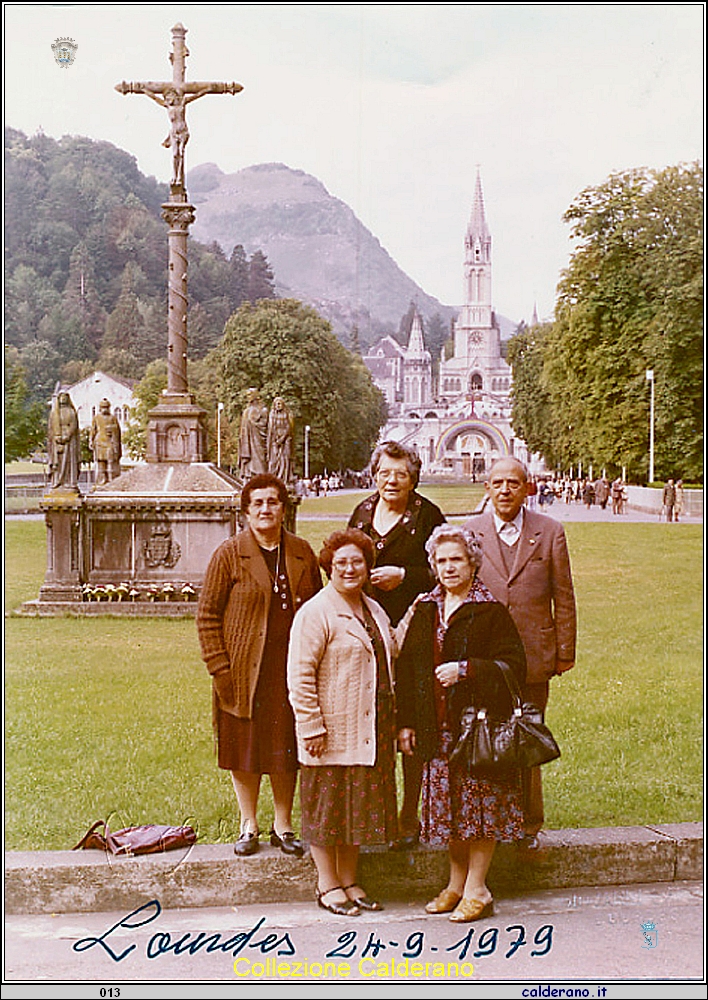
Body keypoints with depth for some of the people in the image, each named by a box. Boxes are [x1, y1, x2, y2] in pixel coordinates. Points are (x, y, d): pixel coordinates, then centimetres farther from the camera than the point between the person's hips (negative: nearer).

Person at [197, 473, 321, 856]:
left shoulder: (302, 553, 6)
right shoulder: (229, 554, -3)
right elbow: (207, 615, -3)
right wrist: (219, 668, -11)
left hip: (290, 670, 2)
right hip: (244, 671, -2)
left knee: (287, 749, 9)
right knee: (245, 749, 7)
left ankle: (283, 826, 23)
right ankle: (249, 826, 22)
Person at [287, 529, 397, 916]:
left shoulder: (374, 611, 14)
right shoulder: (315, 613, -10)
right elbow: (300, 677, -14)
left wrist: (393, 723, 19)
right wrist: (312, 727, -18)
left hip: (369, 734, 7)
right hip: (330, 733, -7)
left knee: (359, 806, 13)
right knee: (326, 807, 3)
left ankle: (350, 880, 24)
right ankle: (328, 884, 16)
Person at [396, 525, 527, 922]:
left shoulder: (491, 611, -5)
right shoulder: (425, 611, 11)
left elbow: (514, 666, -9)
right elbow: (407, 668, 13)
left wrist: (465, 670, -20)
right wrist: (406, 722, 9)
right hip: (438, 727, 5)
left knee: (479, 804, -2)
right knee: (448, 807, 9)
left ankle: (476, 890, 8)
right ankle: (457, 882, 22)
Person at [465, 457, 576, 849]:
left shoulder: (549, 532, 4)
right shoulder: (470, 531, 4)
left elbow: (563, 598, 6)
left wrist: (565, 652, 4)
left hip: (533, 656, 0)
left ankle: (527, 826, 20)